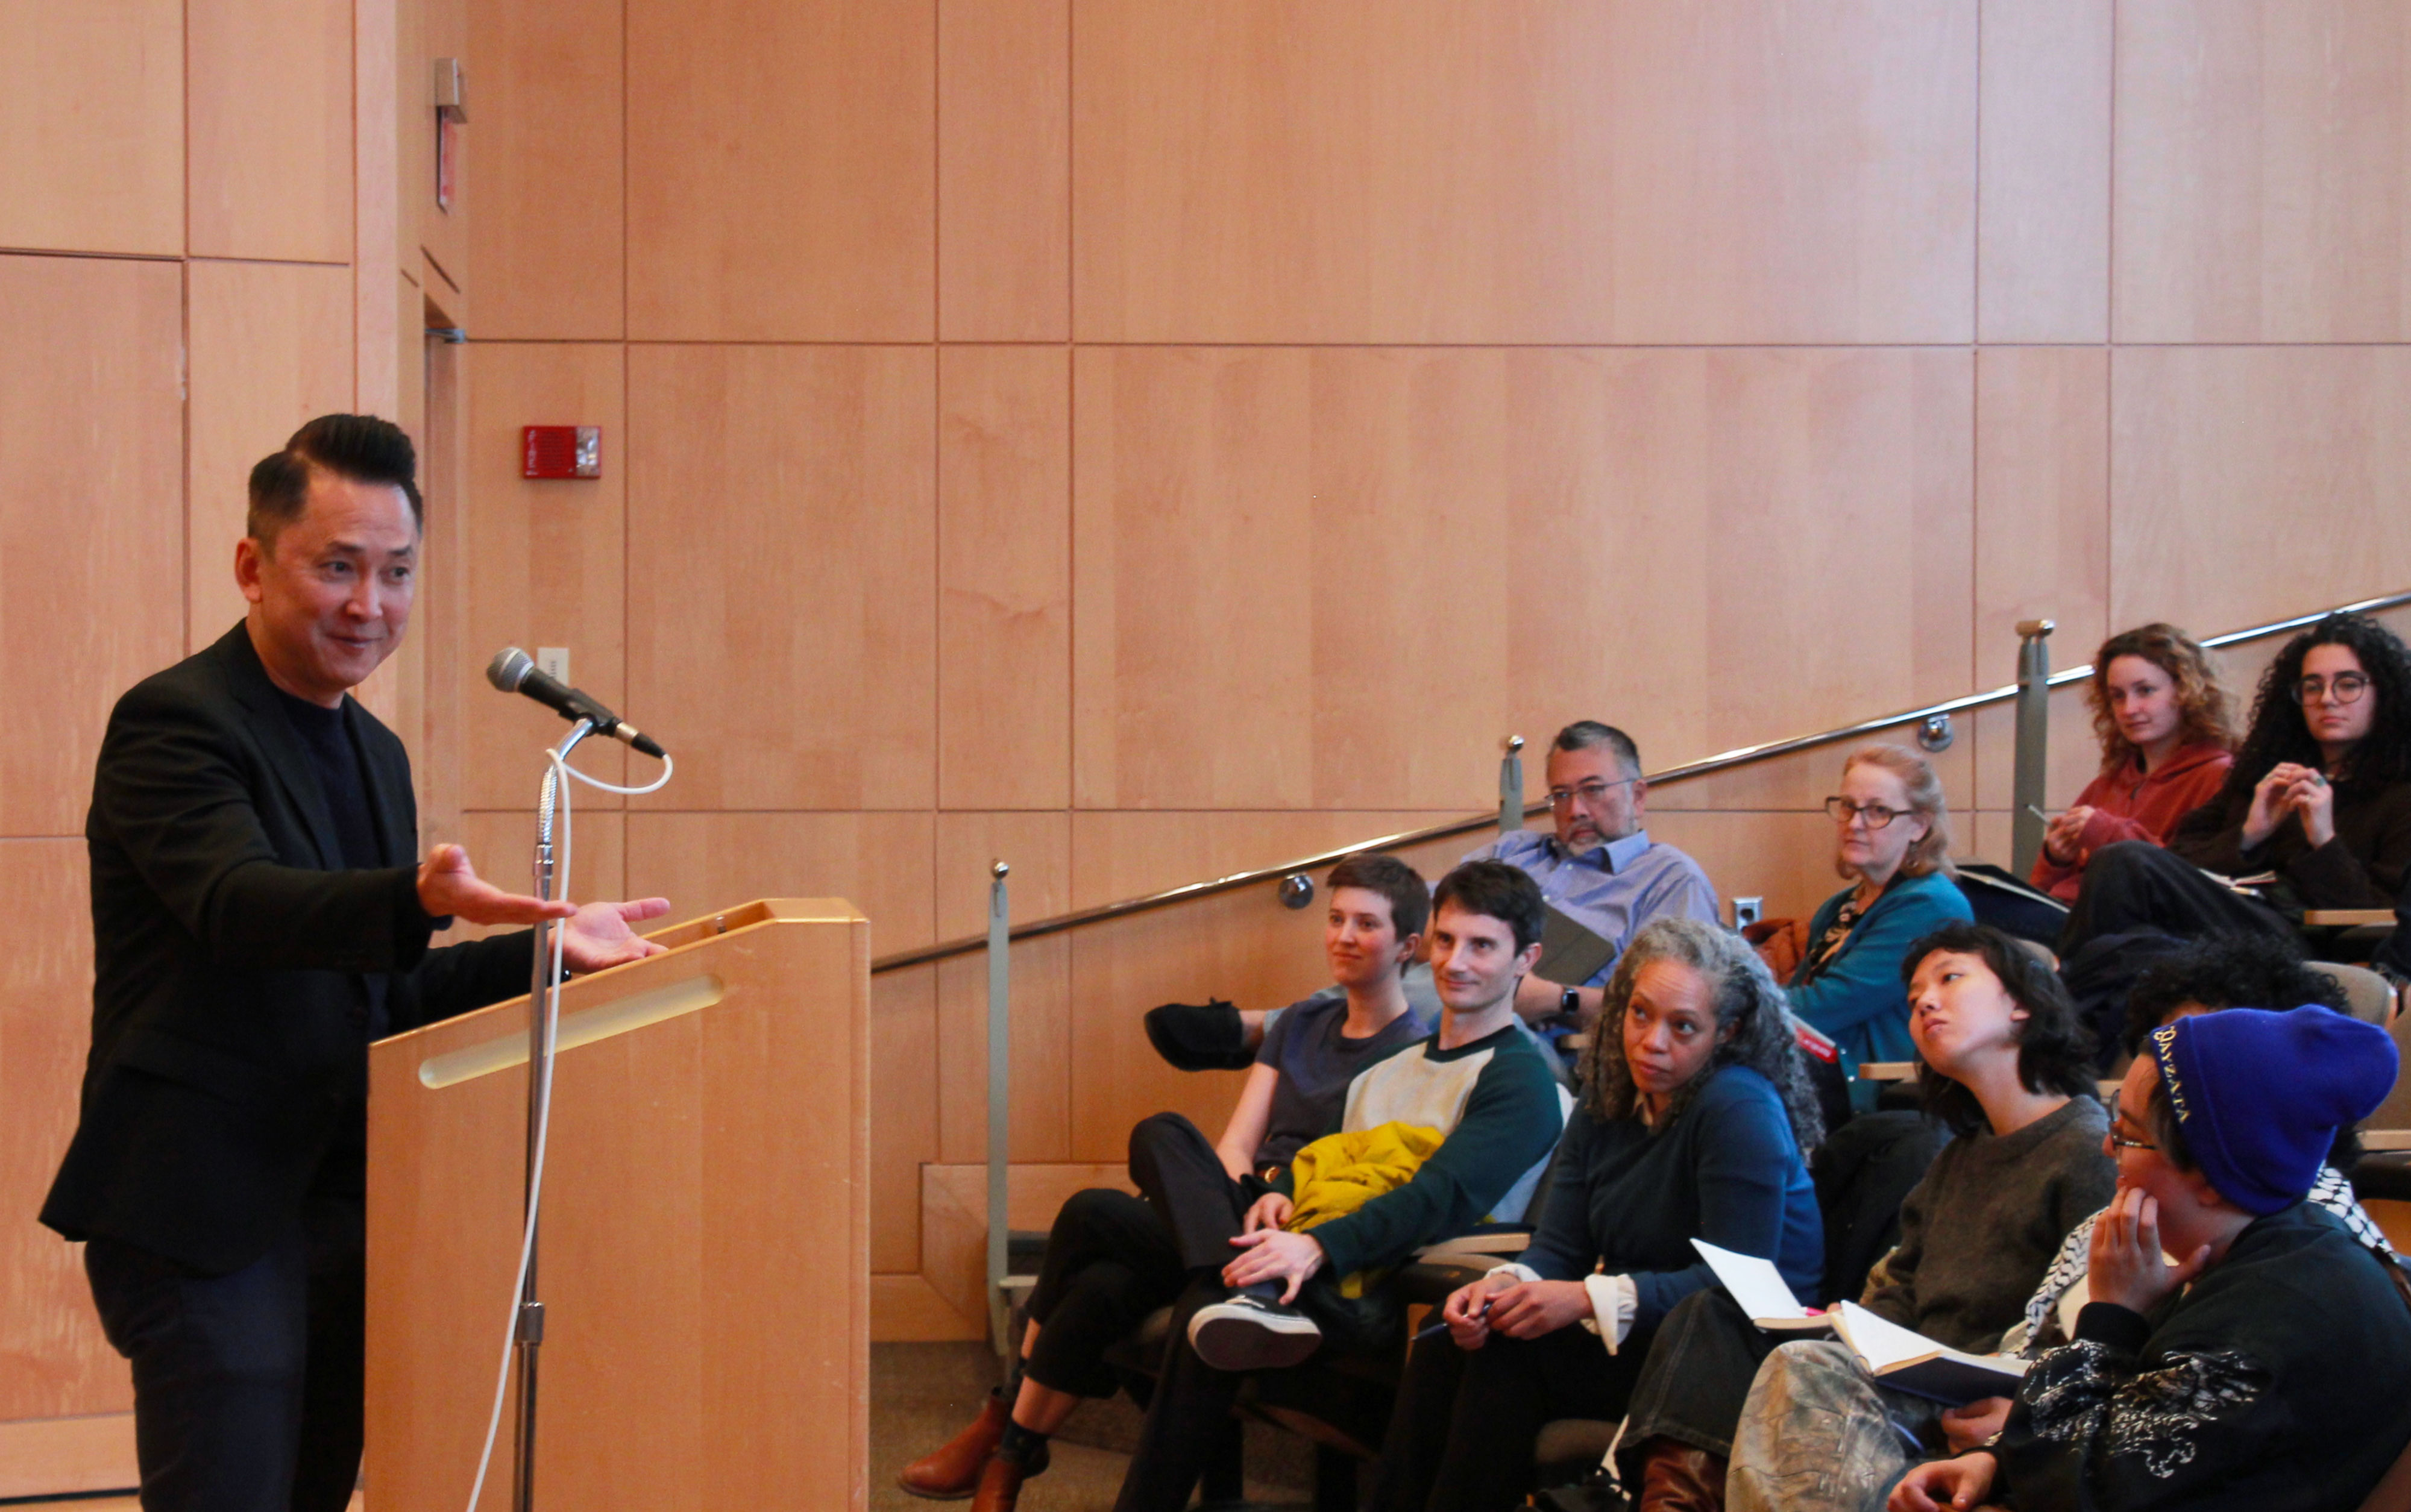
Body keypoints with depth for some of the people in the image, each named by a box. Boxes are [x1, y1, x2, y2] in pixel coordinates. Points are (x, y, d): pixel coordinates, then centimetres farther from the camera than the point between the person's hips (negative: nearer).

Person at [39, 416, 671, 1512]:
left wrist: (549, 945, 5)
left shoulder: (375, 752, 17)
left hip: (338, 1210, 8)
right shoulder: (176, 723, -10)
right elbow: (239, 902, -29)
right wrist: (421, 899, -46)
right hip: (207, 1217, -8)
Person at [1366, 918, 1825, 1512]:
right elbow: (1559, 1247, 4)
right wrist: (1505, 1283, -20)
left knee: (1515, 1349, -24)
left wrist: (1588, 1299, -29)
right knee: (1452, 1328, -12)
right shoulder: (1605, 1104, 9)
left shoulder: (1742, 1111, -15)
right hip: (1633, 1338, 8)